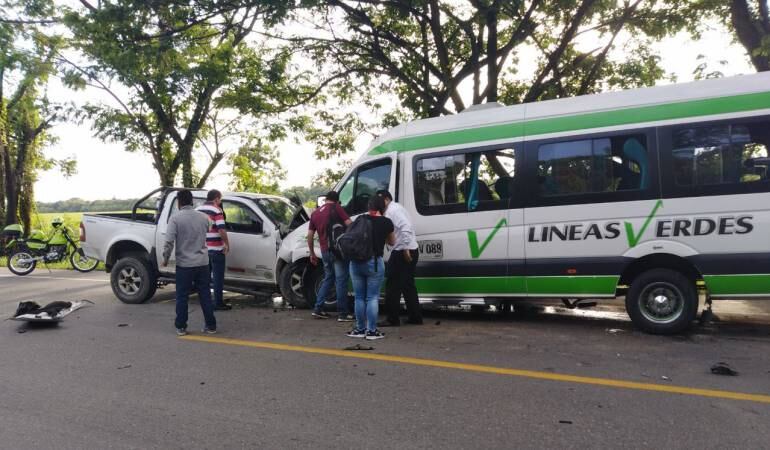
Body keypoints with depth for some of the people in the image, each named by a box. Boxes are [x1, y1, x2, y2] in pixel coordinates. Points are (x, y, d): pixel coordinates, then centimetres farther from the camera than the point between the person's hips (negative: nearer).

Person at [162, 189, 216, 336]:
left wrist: (165, 258, -1)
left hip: (184, 263, -3)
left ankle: (181, 327, 13)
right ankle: (211, 326, 13)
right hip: (202, 262, 3)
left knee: (182, 296, 8)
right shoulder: (203, 217, 3)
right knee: (205, 295, 10)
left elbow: (169, 241, -14)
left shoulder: (175, 218, -10)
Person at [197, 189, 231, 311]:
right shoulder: (217, 210, -11)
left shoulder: (198, 210, 10)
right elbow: (221, 229, -20)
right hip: (216, 249, -7)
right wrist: (227, 243, -8)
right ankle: (218, 303, 2)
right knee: (218, 277, 0)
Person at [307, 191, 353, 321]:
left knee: (328, 278, 20)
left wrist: (312, 253, 24)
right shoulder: (336, 208, -3)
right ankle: (343, 313, -1)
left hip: (325, 251, 6)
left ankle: (318, 309, 19)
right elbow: (349, 225, -12)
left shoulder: (315, 213, 15)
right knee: (341, 280, -2)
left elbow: (310, 235, 16)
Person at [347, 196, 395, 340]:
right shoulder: (386, 222, 2)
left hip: (356, 262, 3)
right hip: (374, 263, -3)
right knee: (372, 298, 4)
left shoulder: (360, 219, 8)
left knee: (359, 297, 12)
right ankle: (372, 331, 5)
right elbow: (392, 242, 17)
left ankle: (360, 329, 19)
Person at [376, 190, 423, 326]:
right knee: (408, 285, 15)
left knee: (393, 285, -2)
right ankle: (415, 317, 19)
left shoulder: (392, 210, -12)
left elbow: (405, 227, -25)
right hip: (410, 251, 10)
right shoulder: (395, 208, 20)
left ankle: (392, 319, 3)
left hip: (402, 252, -10)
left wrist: (405, 249, -27)